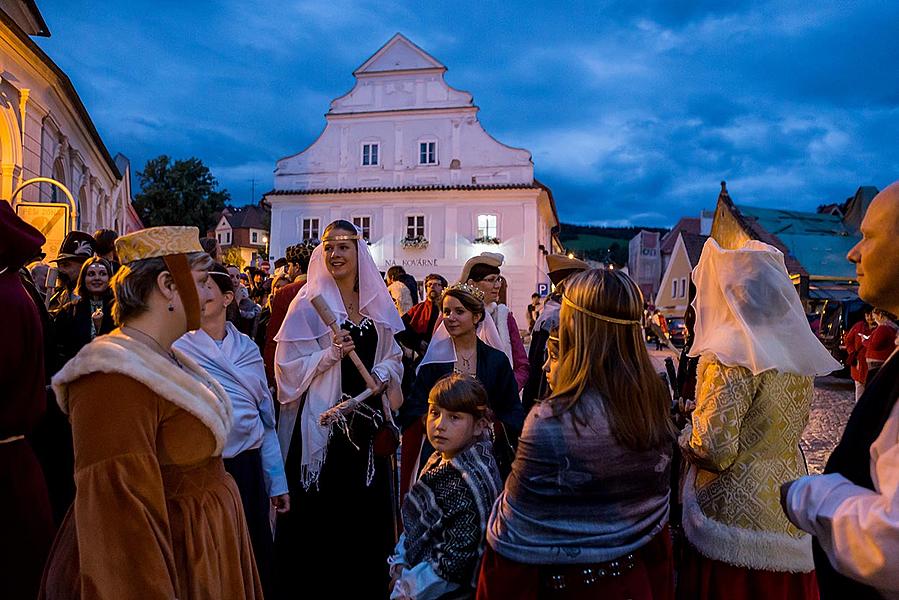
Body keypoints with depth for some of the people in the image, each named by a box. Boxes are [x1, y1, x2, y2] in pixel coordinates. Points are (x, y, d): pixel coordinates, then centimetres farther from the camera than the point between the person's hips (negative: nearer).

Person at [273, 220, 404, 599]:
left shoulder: (377, 304, 8)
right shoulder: (309, 303, -5)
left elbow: (391, 355, 17)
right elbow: (289, 367, -9)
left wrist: (386, 375, -3)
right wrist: (330, 354, -22)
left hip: (368, 418, 4)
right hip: (325, 421, -4)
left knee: (368, 508, 11)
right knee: (324, 512, 0)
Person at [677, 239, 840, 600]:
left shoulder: (729, 355, -20)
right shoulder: (797, 349, 5)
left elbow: (713, 450, -25)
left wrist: (685, 435, -4)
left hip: (736, 513, -7)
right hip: (789, 509, 8)